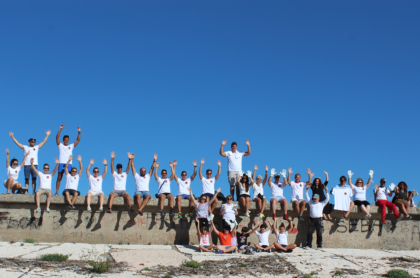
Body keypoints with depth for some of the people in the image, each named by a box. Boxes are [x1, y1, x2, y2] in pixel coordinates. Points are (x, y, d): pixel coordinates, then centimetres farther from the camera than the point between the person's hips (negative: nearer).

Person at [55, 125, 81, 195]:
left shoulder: (71, 146, 19)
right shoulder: (60, 145, 13)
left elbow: (78, 140, 13)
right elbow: (57, 137, 2)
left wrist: (79, 132, 1)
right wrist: (60, 129, -9)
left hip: (69, 164, 2)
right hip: (61, 163, -2)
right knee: (59, 178, -1)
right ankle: (56, 192, -1)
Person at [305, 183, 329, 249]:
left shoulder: (321, 204, 13)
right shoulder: (310, 203, 17)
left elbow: (327, 199, 8)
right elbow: (307, 196, 17)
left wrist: (326, 191, -1)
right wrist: (307, 189, 7)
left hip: (319, 219, -1)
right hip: (312, 219, 2)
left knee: (319, 233, -1)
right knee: (309, 232, -3)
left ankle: (319, 246, 3)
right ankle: (308, 245, 1)